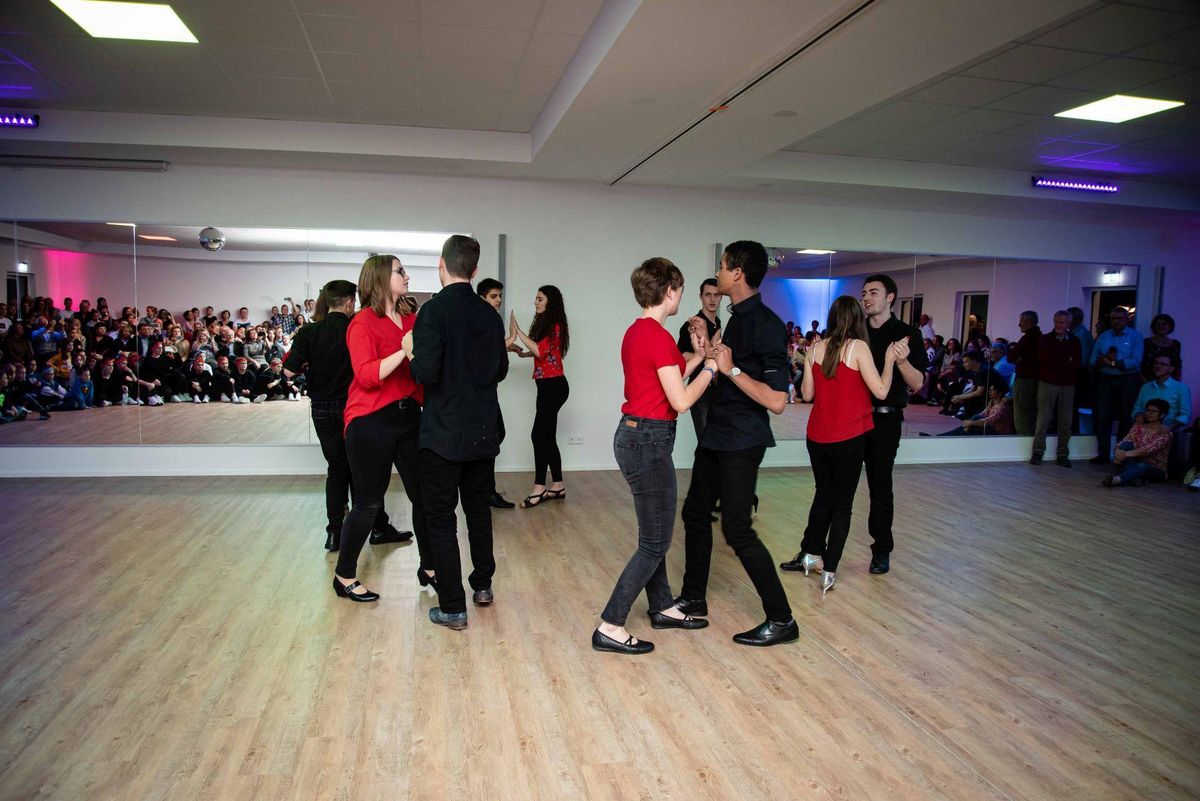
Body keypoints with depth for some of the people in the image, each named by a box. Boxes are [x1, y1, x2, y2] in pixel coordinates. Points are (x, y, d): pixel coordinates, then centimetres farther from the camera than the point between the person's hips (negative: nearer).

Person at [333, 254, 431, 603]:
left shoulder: (411, 320, 8)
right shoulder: (363, 323, -9)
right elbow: (367, 375, -21)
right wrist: (406, 350, -26)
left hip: (409, 416, 6)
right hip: (371, 422, -6)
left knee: (424, 495, 9)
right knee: (368, 503, 4)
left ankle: (429, 568, 26)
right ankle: (344, 576, 23)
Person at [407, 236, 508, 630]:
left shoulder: (434, 310, -15)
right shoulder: (489, 314, 4)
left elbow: (426, 372, -22)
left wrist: (411, 351, -3)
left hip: (443, 433, -6)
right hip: (484, 431, 6)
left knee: (441, 520, 4)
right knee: (479, 509, 20)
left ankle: (453, 608, 8)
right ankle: (482, 585, 34)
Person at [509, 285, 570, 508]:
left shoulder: (555, 326, -11)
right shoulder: (545, 324, 16)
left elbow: (540, 351, -22)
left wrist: (518, 332, -19)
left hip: (554, 386, -10)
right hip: (548, 386, 10)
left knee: (539, 435, -11)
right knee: (548, 437, 11)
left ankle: (539, 488, -8)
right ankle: (557, 486, 18)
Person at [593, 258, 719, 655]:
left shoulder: (635, 331, 11)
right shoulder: (658, 336, -19)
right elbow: (681, 400, -18)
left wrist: (696, 356, 15)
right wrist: (710, 369, -4)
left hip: (633, 435, 10)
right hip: (649, 442, -10)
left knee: (654, 533, 21)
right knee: (655, 542, 0)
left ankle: (662, 607, 36)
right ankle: (610, 627, 4)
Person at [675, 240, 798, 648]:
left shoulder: (766, 325, -20)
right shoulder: (737, 318, 9)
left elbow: (776, 401, -25)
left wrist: (731, 368, -25)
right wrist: (709, 352, 11)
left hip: (741, 442, -10)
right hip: (717, 434, 10)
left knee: (737, 530, -5)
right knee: (695, 514, 16)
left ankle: (782, 620, 9)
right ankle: (693, 600, 33)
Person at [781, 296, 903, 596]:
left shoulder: (815, 349, 2)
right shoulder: (858, 347, -11)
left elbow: (807, 394, 8)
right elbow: (880, 391, -12)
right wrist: (890, 360, -1)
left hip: (817, 437, 4)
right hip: (848, 438, -4)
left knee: (823, 496, 21)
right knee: (842, 504, 6)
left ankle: (811, 554, 27)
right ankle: (829, 571, 4)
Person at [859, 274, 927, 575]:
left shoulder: (906, 334, -3)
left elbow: (917, 384, -8)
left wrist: (901, 361, -26)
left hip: (884, 418, -4)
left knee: (880, 483, 0)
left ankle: (882, 548, 13)